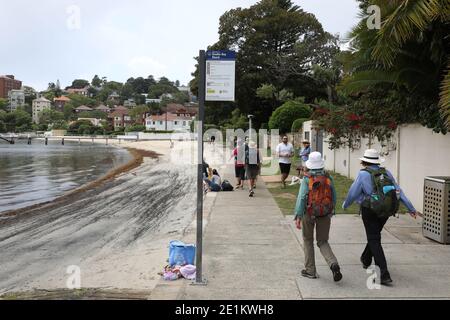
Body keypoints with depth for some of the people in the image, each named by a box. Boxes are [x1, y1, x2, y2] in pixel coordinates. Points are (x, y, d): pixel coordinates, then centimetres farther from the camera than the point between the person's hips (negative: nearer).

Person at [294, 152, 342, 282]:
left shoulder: (307, 179, -11)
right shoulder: (328, 178, -1)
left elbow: (301, 198, -17)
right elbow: (333, 197, 5)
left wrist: (298, 217, -18)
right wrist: (331, 212, 21)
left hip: (309, 214, -2)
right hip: (325, 215, 2)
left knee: (308, 241, 17)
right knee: (323, 242, 14)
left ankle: (310, 270, 21)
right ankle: (333, 264, -11)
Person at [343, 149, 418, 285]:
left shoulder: (363, 174, -11)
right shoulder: (386, 173, 3)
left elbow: (353, 193, -6)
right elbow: (398, 191, 4)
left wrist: (345, 205, 12)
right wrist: (411, 208, 9)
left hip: (369, 210, -6)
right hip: (385, 211, 6)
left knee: (374, 240, 0)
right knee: (375, 235, 24)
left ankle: (385, 274, -8)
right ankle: (366, 260, 46)